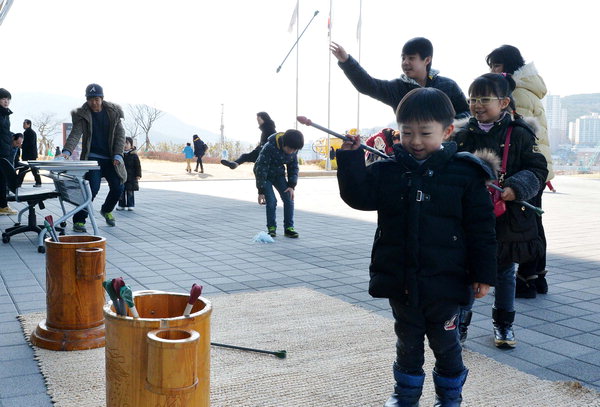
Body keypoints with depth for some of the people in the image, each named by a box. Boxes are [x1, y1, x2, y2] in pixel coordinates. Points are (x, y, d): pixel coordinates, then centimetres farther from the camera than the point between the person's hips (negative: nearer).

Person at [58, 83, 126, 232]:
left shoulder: (114, 111, 2)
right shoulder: (82, 114, -5)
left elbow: (120, 134, 2)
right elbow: (75, 134, -16)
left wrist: (118, 155, -9)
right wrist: (67, 151, -34)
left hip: (111, 158, 3)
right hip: (92, 157, -3)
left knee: (118, 188, 4)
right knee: (93, 188, -17)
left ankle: (106, 210, 35)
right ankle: (78, 220, -5)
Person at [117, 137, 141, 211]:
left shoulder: (134, 155, -2)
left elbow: (138, 166, -2)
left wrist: (138, 175, -8)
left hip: (131, 177, -3)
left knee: (130, 192, 2)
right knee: (121, 192, 6)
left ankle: (130, 205, 9)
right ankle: (122, 205, 14)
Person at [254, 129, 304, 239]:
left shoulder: (293, 149, -16)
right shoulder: (269, 148, -32)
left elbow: (293, 167, -1)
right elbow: (261, 169, -28)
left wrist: (292, 186, -10)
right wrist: (261, 191, -26)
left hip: (279, 174, 5)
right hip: (264, 175, -5)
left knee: (289, 198, -8)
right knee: (271, 201, -17)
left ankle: (289, 228, 0)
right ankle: (271, 228, -1)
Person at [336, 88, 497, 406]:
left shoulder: (465, 173, -8)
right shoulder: (387, 170, 0)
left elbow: (481, 229, -5)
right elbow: (360, 197, -6)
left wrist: (483, 275, -4)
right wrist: (350, 160, -17)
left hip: (444, 282, -2)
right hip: (398, 279, 3)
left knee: (444, 340, 15)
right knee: (407, 339, 19)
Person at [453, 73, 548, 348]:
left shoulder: (519, 134, -6)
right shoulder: (462, 135, 4)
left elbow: (537, 170, -7)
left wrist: (515, 188, -22)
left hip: (507, 219, -2)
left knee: (504, 273, 14)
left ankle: (503, 323, 31)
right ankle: (459, 323, 21)